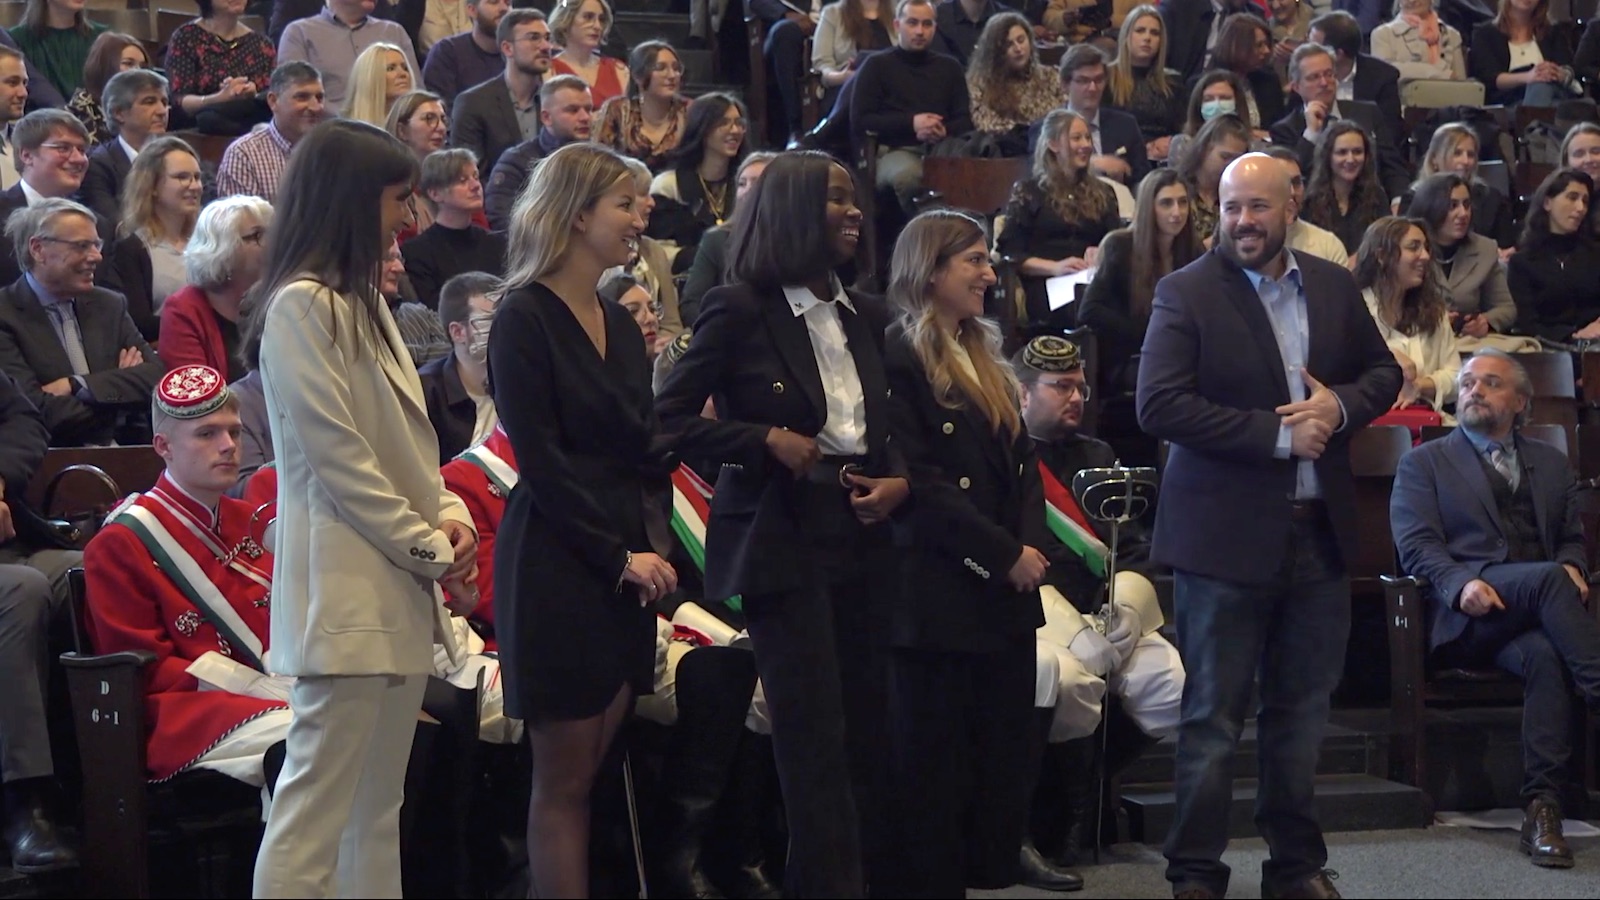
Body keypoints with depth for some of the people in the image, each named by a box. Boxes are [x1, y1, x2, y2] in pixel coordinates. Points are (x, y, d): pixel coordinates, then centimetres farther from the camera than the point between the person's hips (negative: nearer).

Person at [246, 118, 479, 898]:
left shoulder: (361, 300, 18)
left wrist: (448, 513, 2)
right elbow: (339, 458, -15)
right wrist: (432, 550, -10)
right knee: (314, 814, -10)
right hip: (346, 592, -10)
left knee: (377, 812, 10)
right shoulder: (302, 305, -11)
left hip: (397, 592, 10)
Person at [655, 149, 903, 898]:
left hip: (861, 534, 6)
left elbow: (895, 423, 18)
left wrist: (900, 479, -2)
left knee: (868, 727, 8)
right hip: (783, 537, -6)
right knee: (815, 735, -6)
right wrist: (766, 440, -17)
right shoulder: (740, 311, -6)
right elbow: (671, 419, -9)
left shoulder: (867, 316, 11)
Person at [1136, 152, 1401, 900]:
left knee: (1302, 711, 13)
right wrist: (1276, 433, -19)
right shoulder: (1186, 293, -8)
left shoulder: (1334, 286, 7)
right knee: (1212, 717, 2)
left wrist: (1340, 405, -7)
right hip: (1226, 532, -5)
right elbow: (1159, 406, -17)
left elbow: (1383, 371, 16)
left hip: (1319, 530, 5)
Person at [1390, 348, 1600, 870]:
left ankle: (1543, 807, -40)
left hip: (1531, 616, 3)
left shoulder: (1551, 465, 28)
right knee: (1549, 578, -35)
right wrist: (1460, 585, -18)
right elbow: (1416, 544, 3)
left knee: (1545, 656, -36)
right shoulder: (1424, 463, 16)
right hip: (1465, 614, -3)